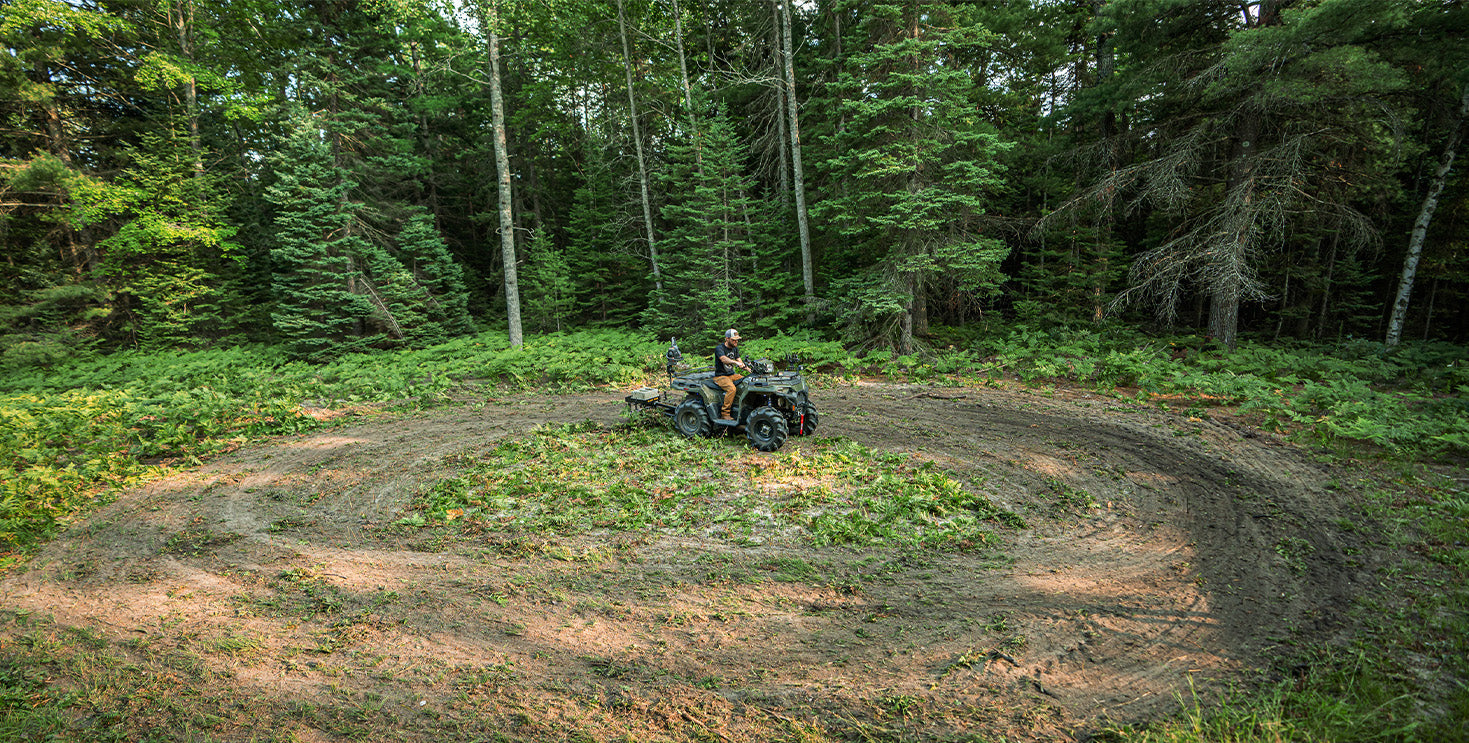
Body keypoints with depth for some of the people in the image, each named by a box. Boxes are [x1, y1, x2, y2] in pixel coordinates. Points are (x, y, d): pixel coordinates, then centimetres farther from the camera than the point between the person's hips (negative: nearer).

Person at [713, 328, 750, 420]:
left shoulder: (735, 348, 12)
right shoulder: (719, 348, -12)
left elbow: (740, 362, 11)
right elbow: (724, 359, -32)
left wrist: (750, 370, -6)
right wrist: (736, 362, -49)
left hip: (732, 374, 7)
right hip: (720, 376, -7)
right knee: (731, 388, -34)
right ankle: (724, 414, -26)